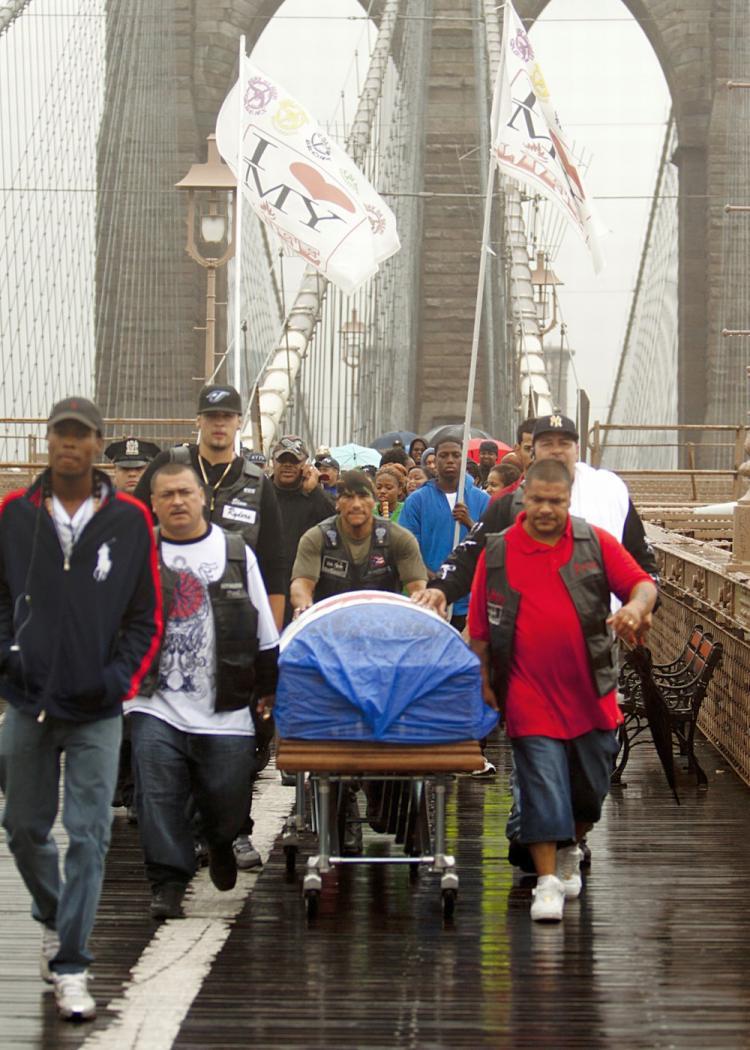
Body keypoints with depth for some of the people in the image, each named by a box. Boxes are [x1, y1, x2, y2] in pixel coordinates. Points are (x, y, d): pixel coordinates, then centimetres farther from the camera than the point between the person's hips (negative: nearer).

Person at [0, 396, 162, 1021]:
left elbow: (147, 614, 4)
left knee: (88, 835, -5)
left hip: (97, 709, -2)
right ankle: (52, 918, 40)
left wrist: (123, 677, -8)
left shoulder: (130, 520, -2)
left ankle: (71, 968, 1)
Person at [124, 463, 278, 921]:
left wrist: (269, 689, 13)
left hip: (224, 708, 1)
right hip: (156, 703, -1)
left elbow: (264, 630, 13)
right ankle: (168, 883, 2)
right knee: (159, 797, -9)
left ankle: (220, 842, 36)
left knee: (228, 798, 3)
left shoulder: (235, 552, 7)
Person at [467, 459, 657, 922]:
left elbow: (642, 584, 2)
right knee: (542, 783, -7)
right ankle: (548, 880, -2)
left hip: (591, 693, 2)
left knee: (591, 784, 13)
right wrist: (484, 682, 3)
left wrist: (637, 606, -21)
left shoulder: (596, 543, 3)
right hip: (530, 696, -2)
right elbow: (480, 627, 5)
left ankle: (570, 851, 39)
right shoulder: (497, 552, 1)